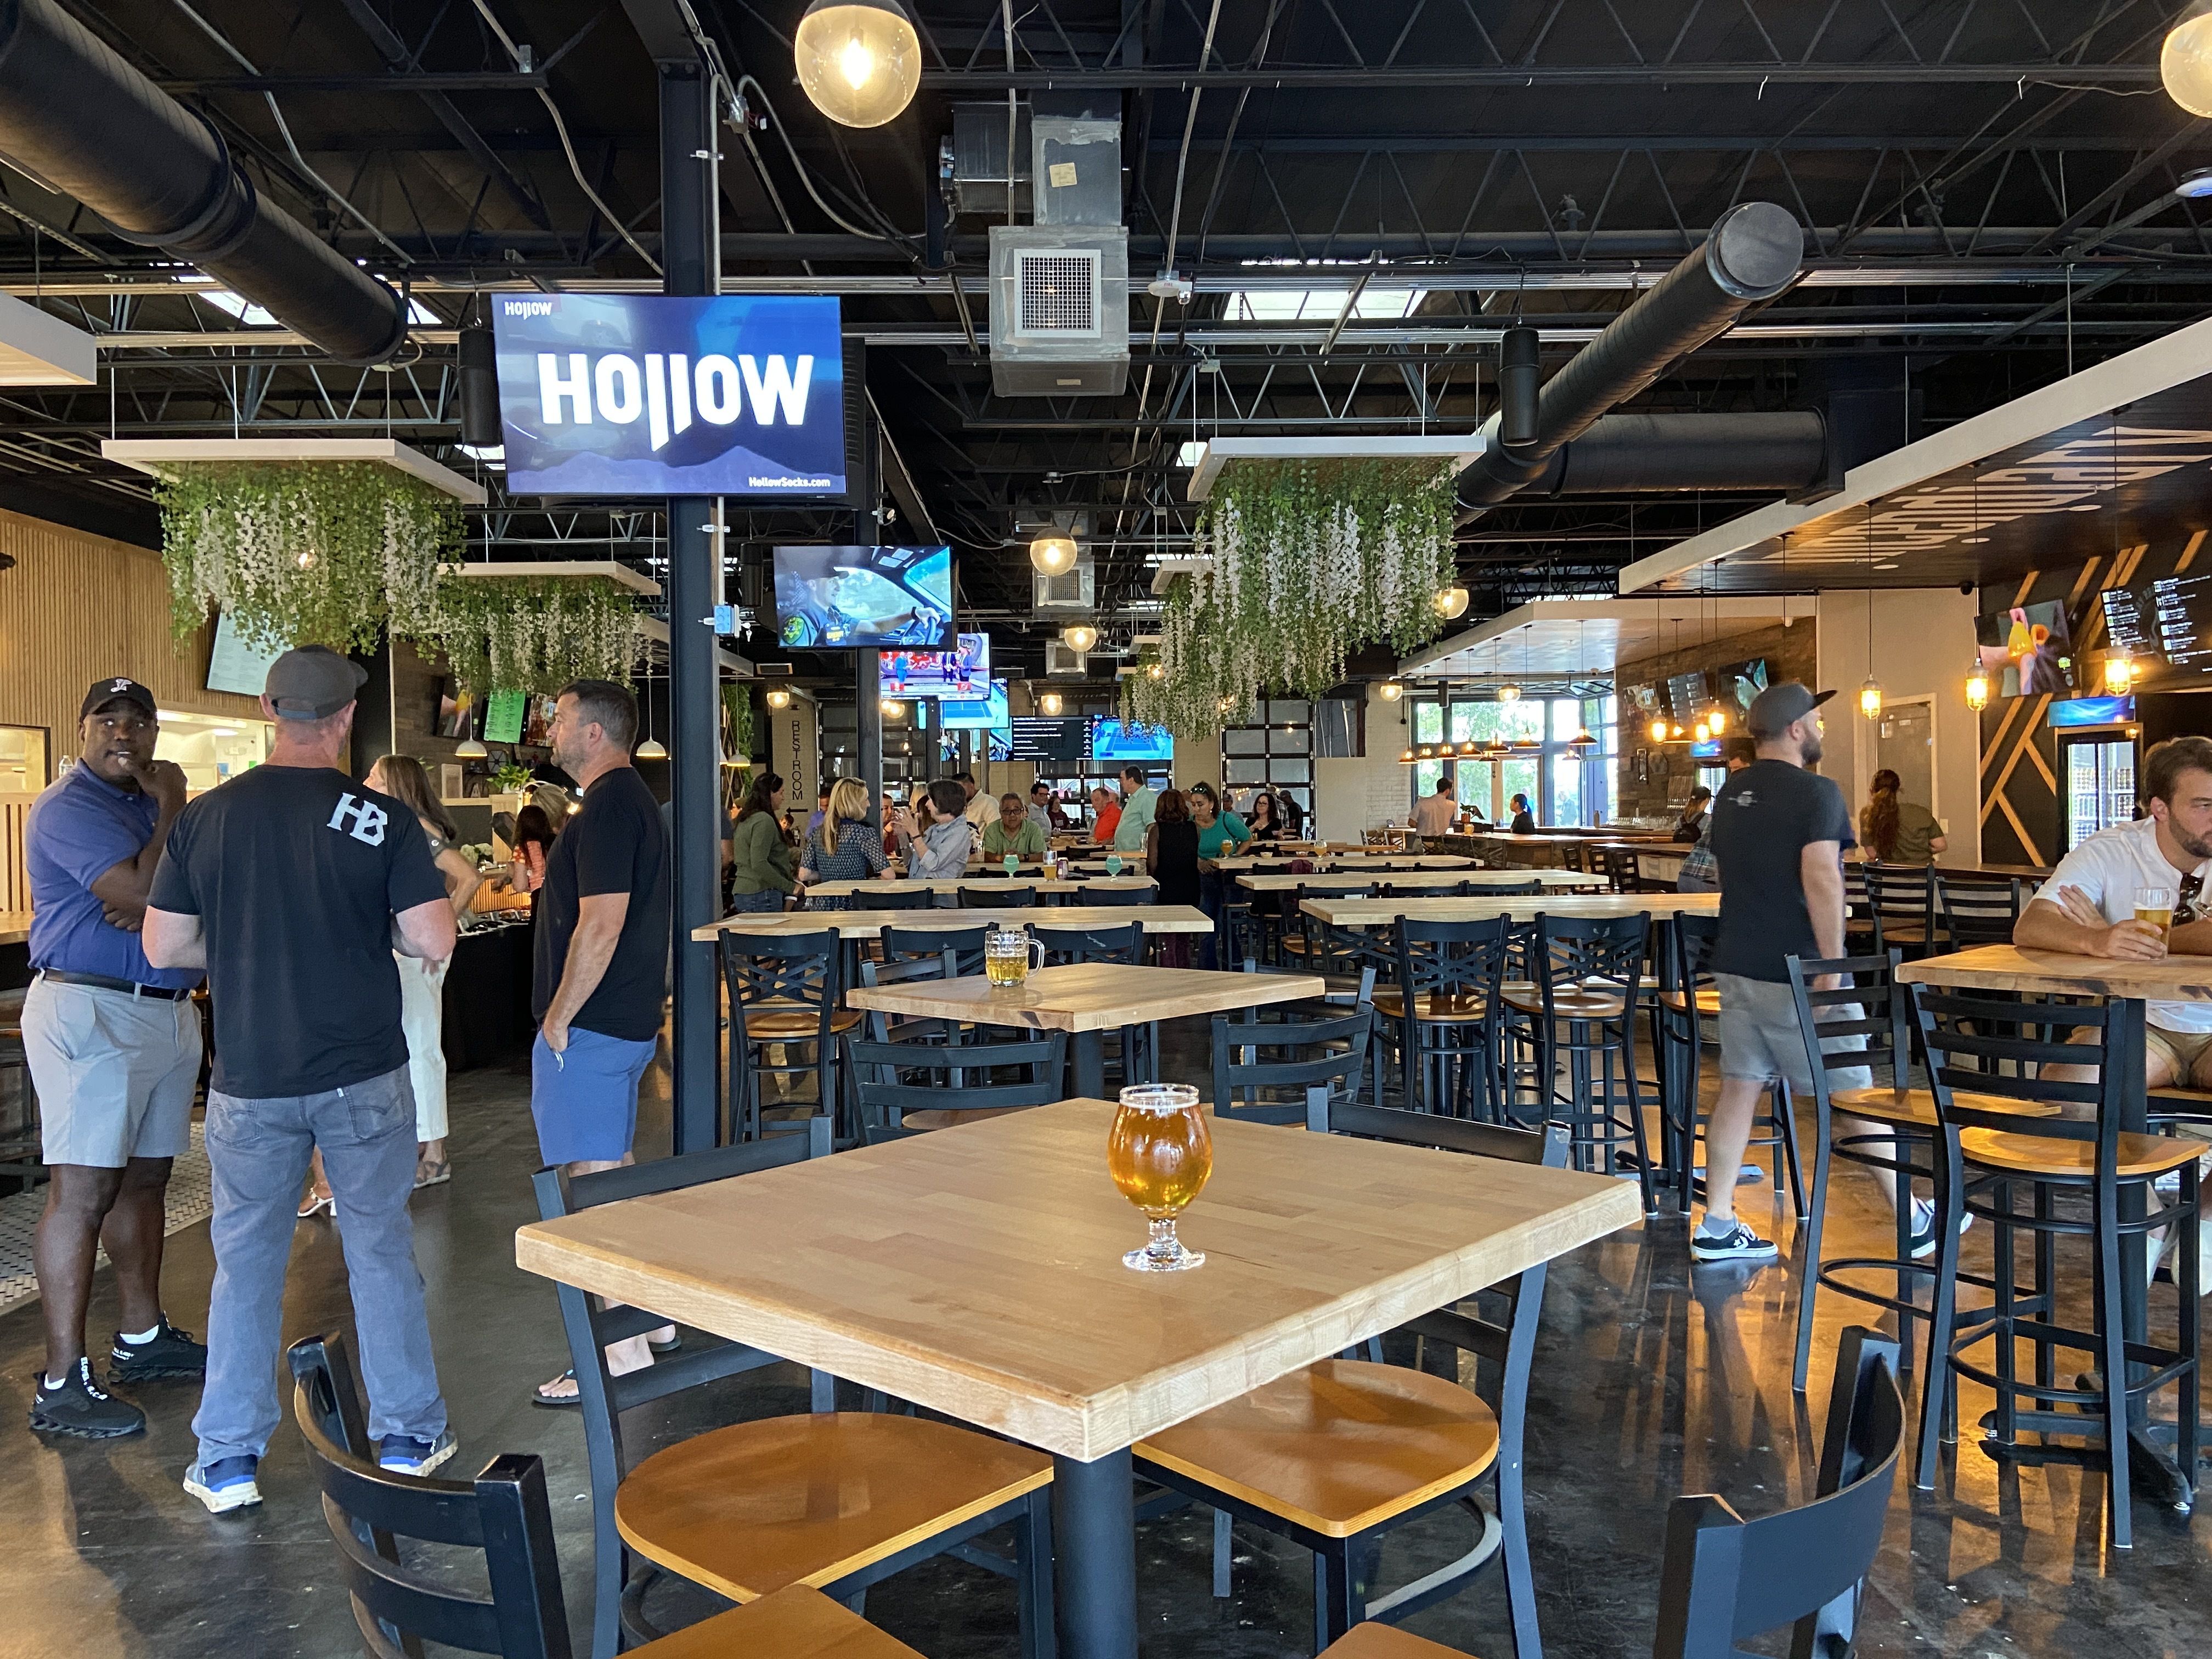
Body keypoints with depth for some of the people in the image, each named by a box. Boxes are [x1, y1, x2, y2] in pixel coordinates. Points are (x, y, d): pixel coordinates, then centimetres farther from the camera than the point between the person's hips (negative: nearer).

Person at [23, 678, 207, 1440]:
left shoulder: (152, 801, 16)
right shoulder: (69, 807, -10)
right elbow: (145, 894, -21)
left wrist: (150, 910, -14)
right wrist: (172, 808, -11)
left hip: (168, 1011, 8)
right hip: (90, 1012, -8)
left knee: (145, 1177, 14)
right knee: (82, 1190, -9)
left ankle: (143, 1337, 25)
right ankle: (61, 1385, -5)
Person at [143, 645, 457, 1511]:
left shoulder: (207, 815, -3)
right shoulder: (382, 818, -11)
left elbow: (164, 946, 1)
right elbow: (434, 942, -13)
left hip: (250, 1082, 2)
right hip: (364, 1079, -1)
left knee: (246, 1262, 13)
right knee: (382, 1252, 11)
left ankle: (228, 1461, 21)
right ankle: (408, 1435, 22)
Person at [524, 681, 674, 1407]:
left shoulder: (609, 808, -17)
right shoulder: (633, 799, 16)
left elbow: (600, 925, -25)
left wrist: (559, 1016, -17)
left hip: (590, 1028, -11)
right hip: (626, 1020, 11)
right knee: (613, 1170, 19)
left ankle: (621, 1354, 2)